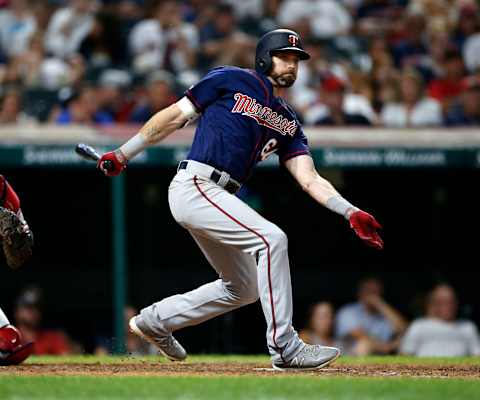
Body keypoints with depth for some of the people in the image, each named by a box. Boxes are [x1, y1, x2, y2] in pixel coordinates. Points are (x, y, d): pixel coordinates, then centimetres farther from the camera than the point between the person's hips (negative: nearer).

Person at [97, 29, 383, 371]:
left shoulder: (288, 124, 17)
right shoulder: (233, 80, 1)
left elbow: (310, 179, 6)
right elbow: (174, 116, 2)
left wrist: (351, 213, -9)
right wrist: (123, 155, 0)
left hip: (218, 199, 9)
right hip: (195, 186, -9)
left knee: (244, 289, 14)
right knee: (271, 238, -21)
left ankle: (154, 320, 28)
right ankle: (284, 347, -21)